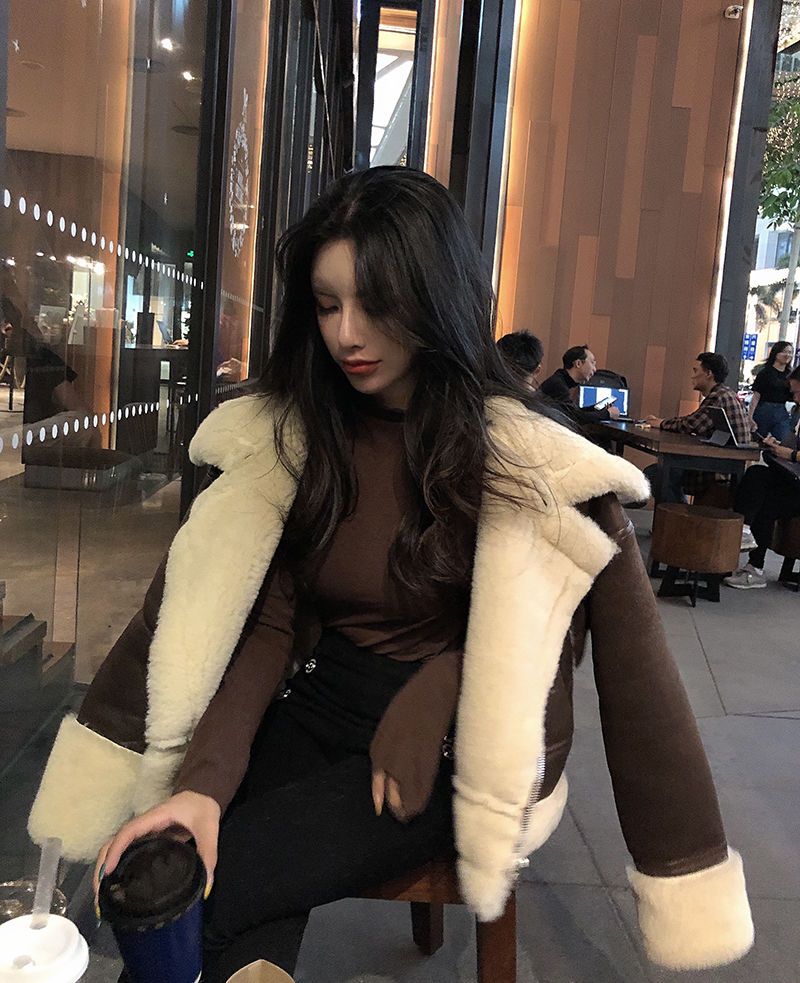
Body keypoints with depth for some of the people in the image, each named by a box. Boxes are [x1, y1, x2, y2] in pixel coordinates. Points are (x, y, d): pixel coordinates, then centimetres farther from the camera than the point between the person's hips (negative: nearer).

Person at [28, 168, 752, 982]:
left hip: (460, 745, -4)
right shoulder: (293, 435, -1)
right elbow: (268, 624, -5)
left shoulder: (525, 457, -13)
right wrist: (204, 777, -18)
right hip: (320, 710, 4)